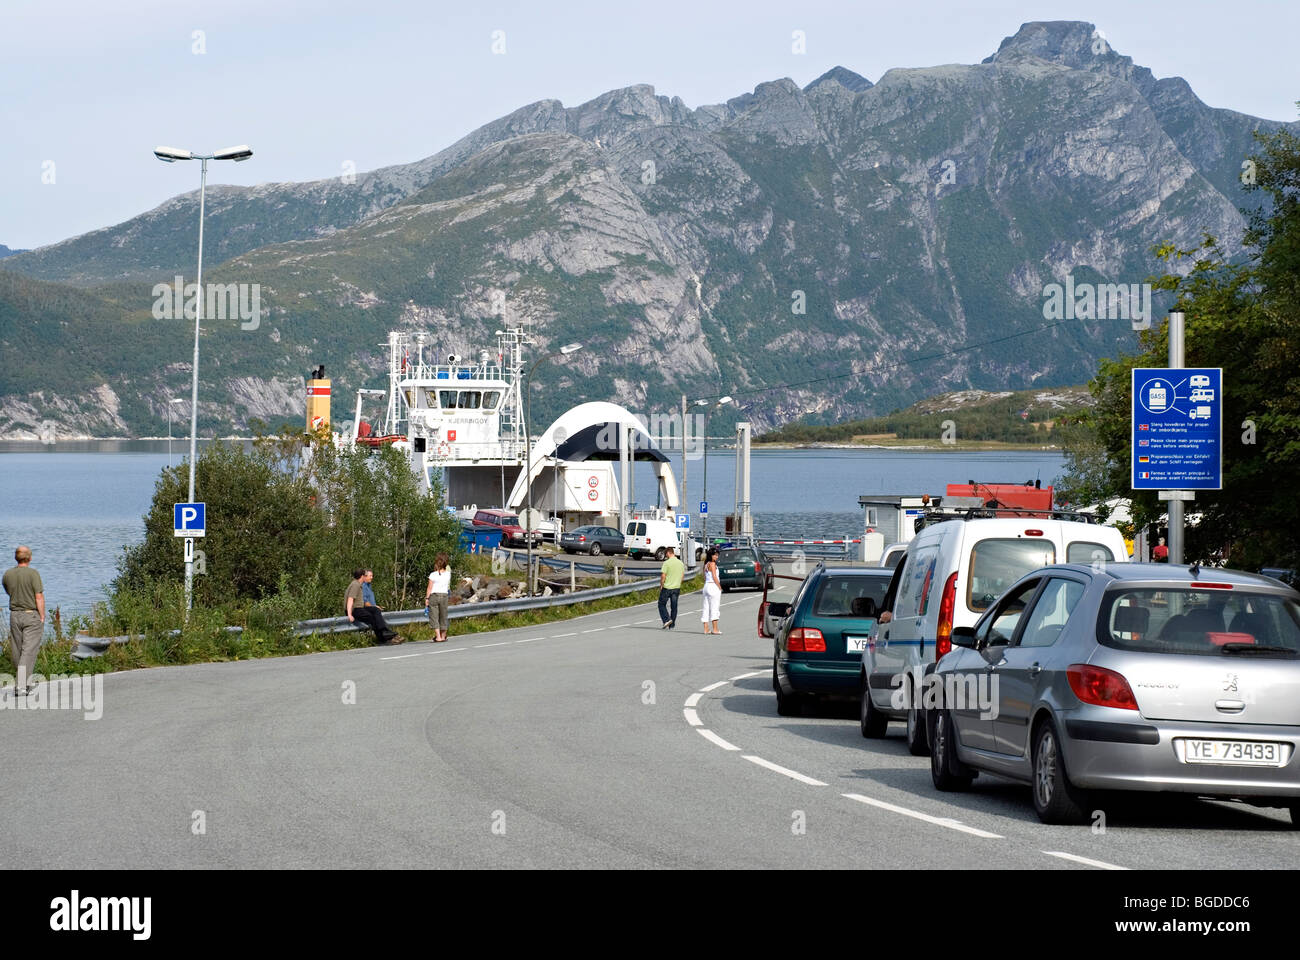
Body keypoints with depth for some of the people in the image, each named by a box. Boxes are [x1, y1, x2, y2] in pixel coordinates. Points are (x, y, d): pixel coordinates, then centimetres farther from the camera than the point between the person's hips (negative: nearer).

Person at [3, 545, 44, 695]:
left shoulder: (8, 574, 2)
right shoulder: (33, 573, -13)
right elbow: (39, 598, -14)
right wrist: (42, 617, -7)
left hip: (14, 615, 5)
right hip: (32, 615, -5)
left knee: (17, 651, 14)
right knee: (28, 651, -4)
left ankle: (27, 683, 26)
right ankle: (21, 686, -13)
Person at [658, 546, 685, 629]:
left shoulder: (667, 563, -14)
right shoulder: (681, 563, 5)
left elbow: (663, 576, -15)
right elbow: (682, 576, 12)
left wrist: (661, 585, -1)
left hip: (667, 588, -5)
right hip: (677, 588, 5)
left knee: (662, 604, 9)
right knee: (674, 606, 9)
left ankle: (667, 619, -9)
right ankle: (672, 625, 12)